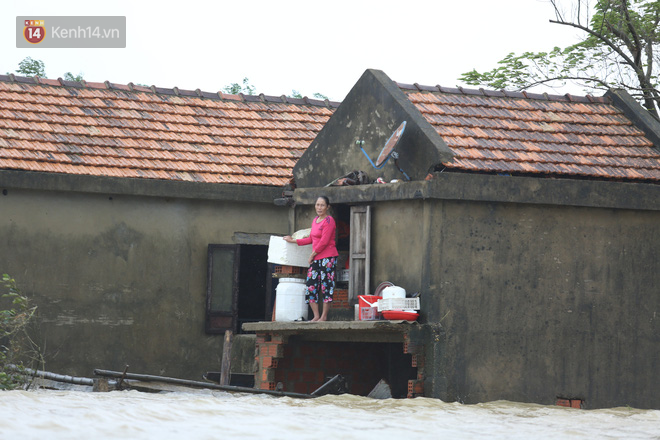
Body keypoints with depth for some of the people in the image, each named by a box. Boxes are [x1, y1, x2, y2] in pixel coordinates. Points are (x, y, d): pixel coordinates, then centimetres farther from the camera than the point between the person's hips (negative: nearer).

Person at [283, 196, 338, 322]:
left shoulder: (328, 220, -8)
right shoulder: (315, 220, 17)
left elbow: (324, 241, -14)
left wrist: (313, 254, -6)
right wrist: (294, 241, 30)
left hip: (328, 257, -8)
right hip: (316, 259, 8)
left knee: (326, 285, -7)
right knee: (311, 285, 3)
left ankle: (324, 316, -3)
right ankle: (316, 316, 7)